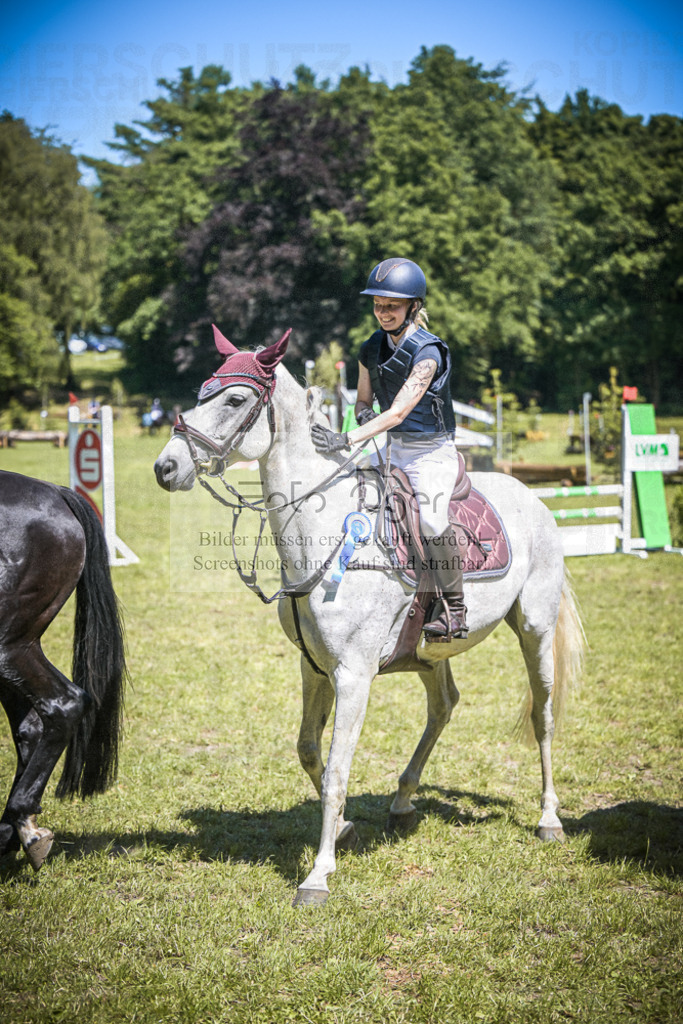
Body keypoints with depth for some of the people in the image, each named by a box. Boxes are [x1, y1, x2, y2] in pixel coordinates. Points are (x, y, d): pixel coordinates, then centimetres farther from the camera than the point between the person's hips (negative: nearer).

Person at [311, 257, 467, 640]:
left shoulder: (428, 352, -18)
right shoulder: (372, 350, 4)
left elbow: (398, 412, -26)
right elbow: (363, 399, 16)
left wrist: (346, 439, -34)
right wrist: (363, 412, -10)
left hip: (432, 451, -7)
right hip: (394, 450, 7)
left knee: (431, 519, -30)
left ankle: (456, 609, -13)